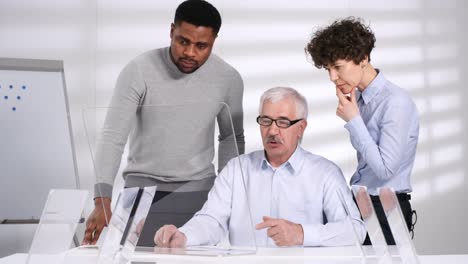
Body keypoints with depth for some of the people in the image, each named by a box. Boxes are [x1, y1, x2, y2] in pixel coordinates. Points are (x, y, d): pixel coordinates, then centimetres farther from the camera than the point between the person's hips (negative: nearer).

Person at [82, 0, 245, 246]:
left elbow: (232, 138, 9)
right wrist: (102, 201, -30)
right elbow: (112, 138, -18)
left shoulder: (228, 78, -7)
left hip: (198, 188, 2)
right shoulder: (138, 71, -15)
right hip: (143, 184, -1)